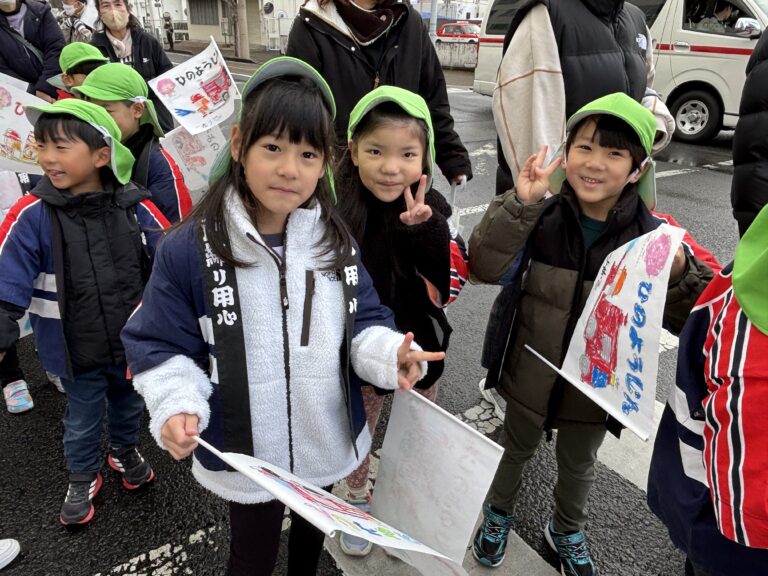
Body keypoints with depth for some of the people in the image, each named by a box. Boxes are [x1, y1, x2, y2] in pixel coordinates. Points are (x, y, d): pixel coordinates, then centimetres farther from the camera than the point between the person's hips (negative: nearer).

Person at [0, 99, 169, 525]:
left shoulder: (134, 207, -15)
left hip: (133, 342, 1)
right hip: (77, 349, -1)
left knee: (128, 405, 25)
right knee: (82, 420, 20)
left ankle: (125, 451, 55)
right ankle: (83, 478, 47)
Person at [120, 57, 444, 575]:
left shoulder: (337, 242, -8)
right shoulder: (189, 250, -19)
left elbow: (364, 323, -3)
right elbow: (161, 347, -12)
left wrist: (390, 355, -24)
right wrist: (178, 405, -30)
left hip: (328, 442, 4)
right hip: (245, 454, -3)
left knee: (313, 533, 32)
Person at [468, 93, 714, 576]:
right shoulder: (541, 218, -16)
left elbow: (685, 322, -12)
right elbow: (487, 268, -25)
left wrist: (679, 275, -31)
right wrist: (519, 205, -34)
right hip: (530, 374, 0)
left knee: (578, 464, 26)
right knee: (516, 448, 25)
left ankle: (567, 532, 56)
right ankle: (499, 512, 56)